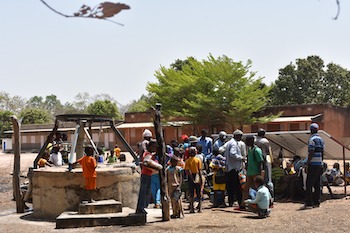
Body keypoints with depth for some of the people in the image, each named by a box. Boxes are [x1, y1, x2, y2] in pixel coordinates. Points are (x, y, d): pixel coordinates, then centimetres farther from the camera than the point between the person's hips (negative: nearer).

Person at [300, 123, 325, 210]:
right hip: (320, 164, 8)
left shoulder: (312, 139, -12)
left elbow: (311, 153, -17)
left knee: (309, 184, -8)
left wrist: (307, 164, -14)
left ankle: (308, 203, -11)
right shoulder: (321, 140, 14)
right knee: (317, 184, 10)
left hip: (313, 164, -8)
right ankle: (316, 202, 12)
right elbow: (322, 153, 17)